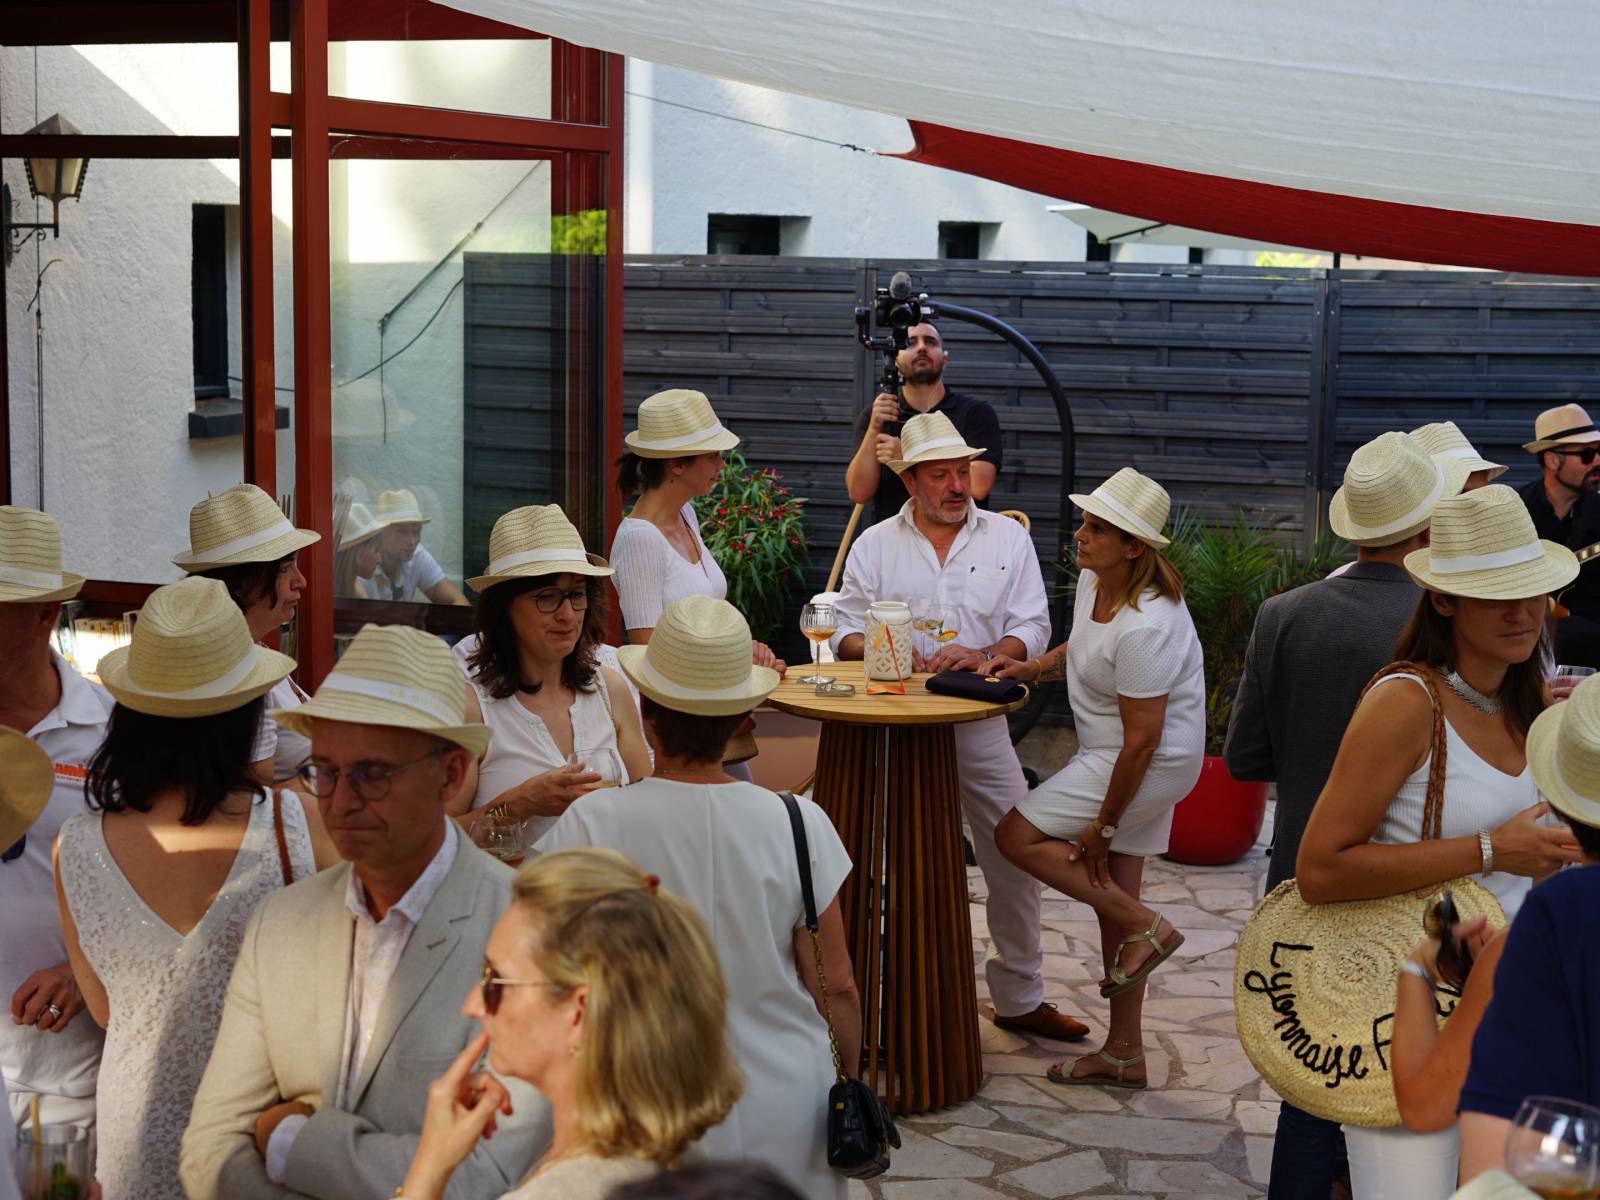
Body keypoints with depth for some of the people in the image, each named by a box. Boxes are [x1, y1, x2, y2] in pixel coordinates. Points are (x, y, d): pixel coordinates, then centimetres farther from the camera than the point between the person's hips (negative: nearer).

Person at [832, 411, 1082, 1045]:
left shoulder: (1007, 537, 6)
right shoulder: (874, 545, 6)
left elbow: (1031, 629, 0)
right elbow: (845, 633, 4)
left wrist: (980, 655, -19)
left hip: (980, 726, 1)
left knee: (1017, 860, 2)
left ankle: (1019, 997, 17)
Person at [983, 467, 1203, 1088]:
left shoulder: (1144, 628, -29)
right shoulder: (1093, 580, -1)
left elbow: (1142, 739, -25)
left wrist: (1102, 825, -18)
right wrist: (1031, 666, 3)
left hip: (1149, 764, -9)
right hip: (1113, 755, 9)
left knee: (1017, 835, -8)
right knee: (1112, 893, 13)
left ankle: (1145, 928, -2)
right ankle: (1124, 1053, 22)